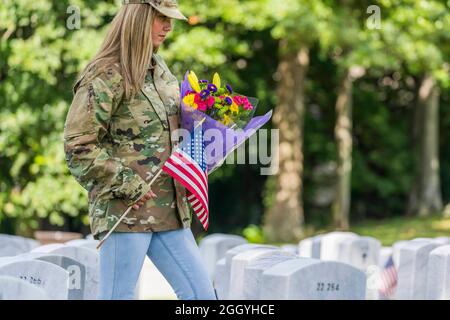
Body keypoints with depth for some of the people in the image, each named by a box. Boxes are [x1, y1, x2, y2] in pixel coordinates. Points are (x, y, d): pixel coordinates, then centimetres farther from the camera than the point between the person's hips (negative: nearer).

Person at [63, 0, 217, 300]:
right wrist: (126, 184, -16)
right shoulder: (105, 76, -10)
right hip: (124, 209, -8)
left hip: (169, 209, 8)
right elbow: (78, 147, -14)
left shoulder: (158, 68, 15)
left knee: (202, 295, 4)